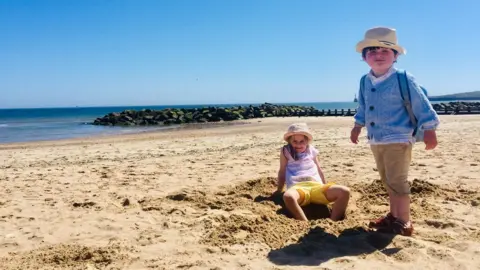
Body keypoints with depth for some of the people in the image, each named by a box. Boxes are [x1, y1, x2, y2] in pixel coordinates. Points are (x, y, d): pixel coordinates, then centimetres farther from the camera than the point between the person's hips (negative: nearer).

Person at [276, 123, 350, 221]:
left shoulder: (311, 150, 21)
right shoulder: (286, 151, 15)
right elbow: (282, 171, 19)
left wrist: (325, 187, 33)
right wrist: (279, 190, 21)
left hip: (316, 186, 4)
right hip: (298, 188, -3)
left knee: (345, 192, -25)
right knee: (288, 197, -44)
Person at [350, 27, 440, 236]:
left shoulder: (403, 80, -12)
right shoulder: (365, 82, 7)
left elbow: (421, 105, -10)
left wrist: (429, 129, -12)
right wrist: (358, 125, 28)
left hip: (397, 140, -7)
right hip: (376, 141, 7)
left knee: (397, 181, -5)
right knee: (388, 181, 17)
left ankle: (404, 222, 8)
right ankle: (394, 216, 30)